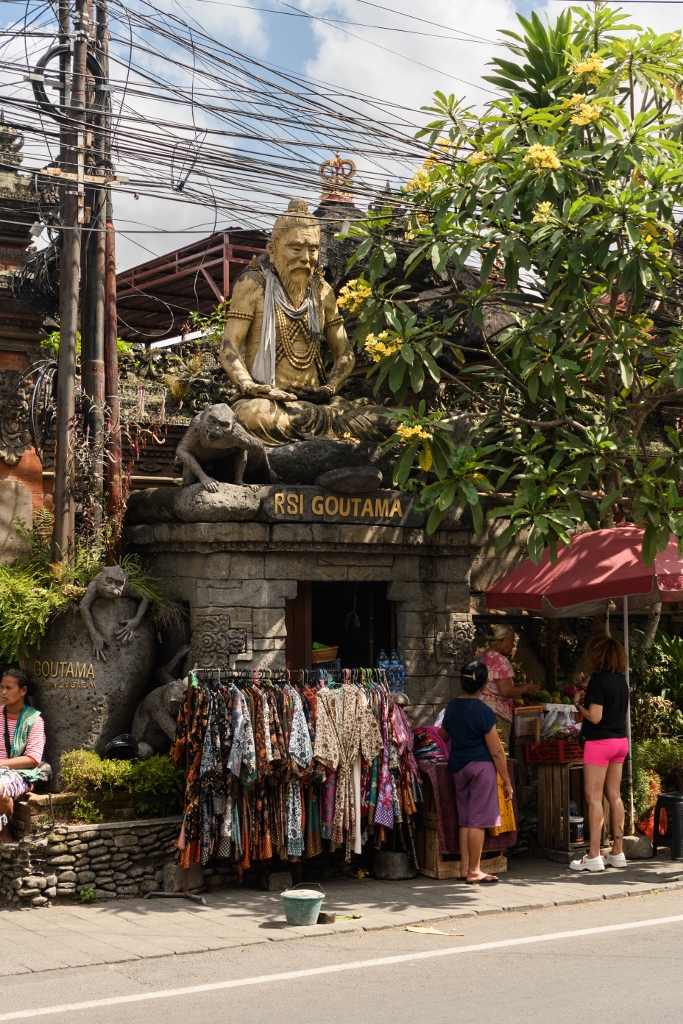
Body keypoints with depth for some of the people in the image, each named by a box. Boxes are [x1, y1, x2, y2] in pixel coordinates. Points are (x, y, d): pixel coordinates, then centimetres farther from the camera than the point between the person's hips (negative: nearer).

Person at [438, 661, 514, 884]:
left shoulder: (453, 705, 5)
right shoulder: (483, 711, -15)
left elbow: (443, 735, 24)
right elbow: (495, 752, -14)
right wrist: (507, 781, -6)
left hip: (458, 765, 7)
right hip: (481, 765, -7)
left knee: (464, 819, 13)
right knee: (478, 820, -3)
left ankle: (465, 867, 16)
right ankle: (474, 872, 0)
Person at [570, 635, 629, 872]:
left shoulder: (599, 679, -14)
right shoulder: (620, 679, 9)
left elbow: (595, 717, -19)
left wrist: (579, 703, -2)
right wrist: (588, 688, 18)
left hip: (600, 742, -8)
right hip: (620, 741, 8)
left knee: (594, 798, -5)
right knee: (614, 796, 12)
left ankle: (593, 856, -5)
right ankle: (617, 852, 16)